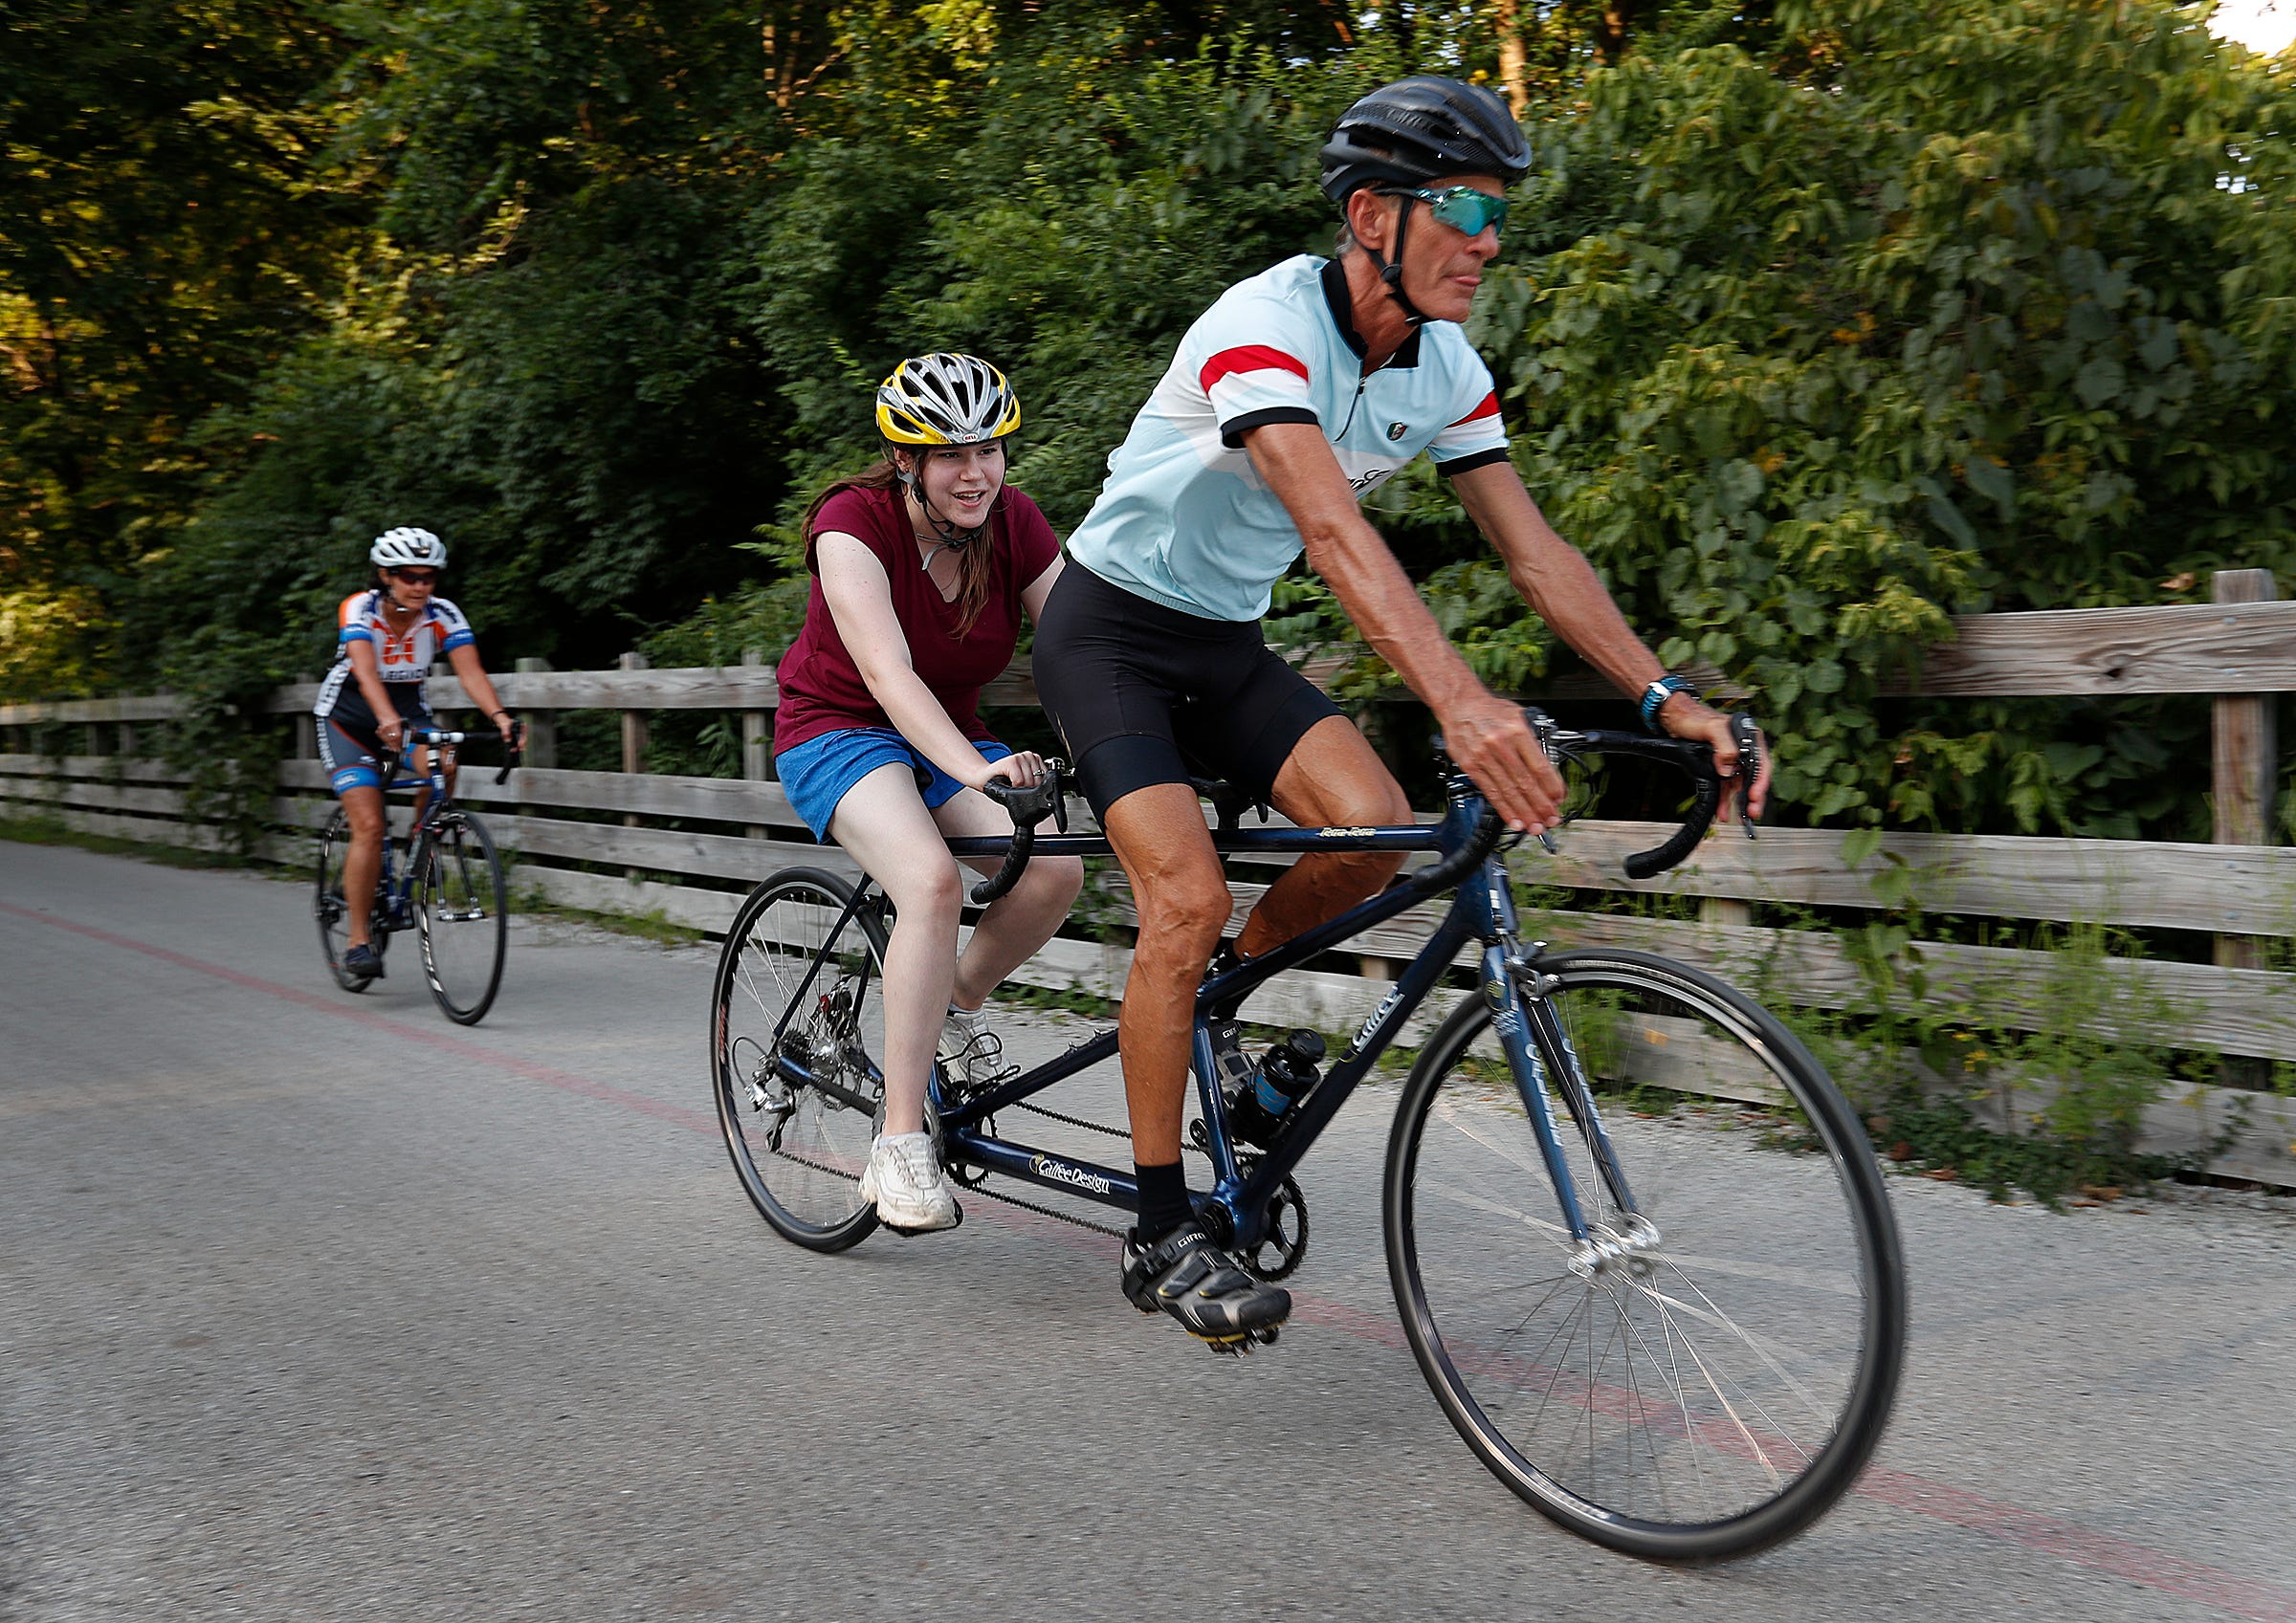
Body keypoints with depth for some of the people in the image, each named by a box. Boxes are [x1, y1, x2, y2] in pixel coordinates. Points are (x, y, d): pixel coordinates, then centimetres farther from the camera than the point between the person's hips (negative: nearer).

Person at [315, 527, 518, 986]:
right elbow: (366, 671, -40)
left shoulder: (444, 616, -16)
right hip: (349, 717, -3)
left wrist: (500, 716, -46)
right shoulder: (358, 609, -24)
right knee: (369, 827, -16)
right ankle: (358, 940, -6)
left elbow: (471, 672, -27)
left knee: (441, 764, -32)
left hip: (408, 708, 3)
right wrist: (386, 719, -58)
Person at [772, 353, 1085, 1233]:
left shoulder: (1013, 522, -9)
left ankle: (958, 1006, 6)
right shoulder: (852, 523, -22)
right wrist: (974, 768, -51)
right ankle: (900, 1147, -26)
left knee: (1056, 870, -24)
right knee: (932, 880, -33)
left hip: (947, 732, 5)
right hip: (838, 731, -4)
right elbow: (886, 672, -36)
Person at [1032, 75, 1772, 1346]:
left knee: (1378, 829, -17)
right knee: (1188, 903, -20)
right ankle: (1161, 1237, -5)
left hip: (1226, 642, 6)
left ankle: (1222, 993, 13)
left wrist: (1667, 699, -16)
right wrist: (1462, 703, -56)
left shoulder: (1444, 369, -4)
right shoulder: (1265, 326, -27)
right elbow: (1335, 530, -43)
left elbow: (1533, 549, -5)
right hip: (1110, 631, -6)